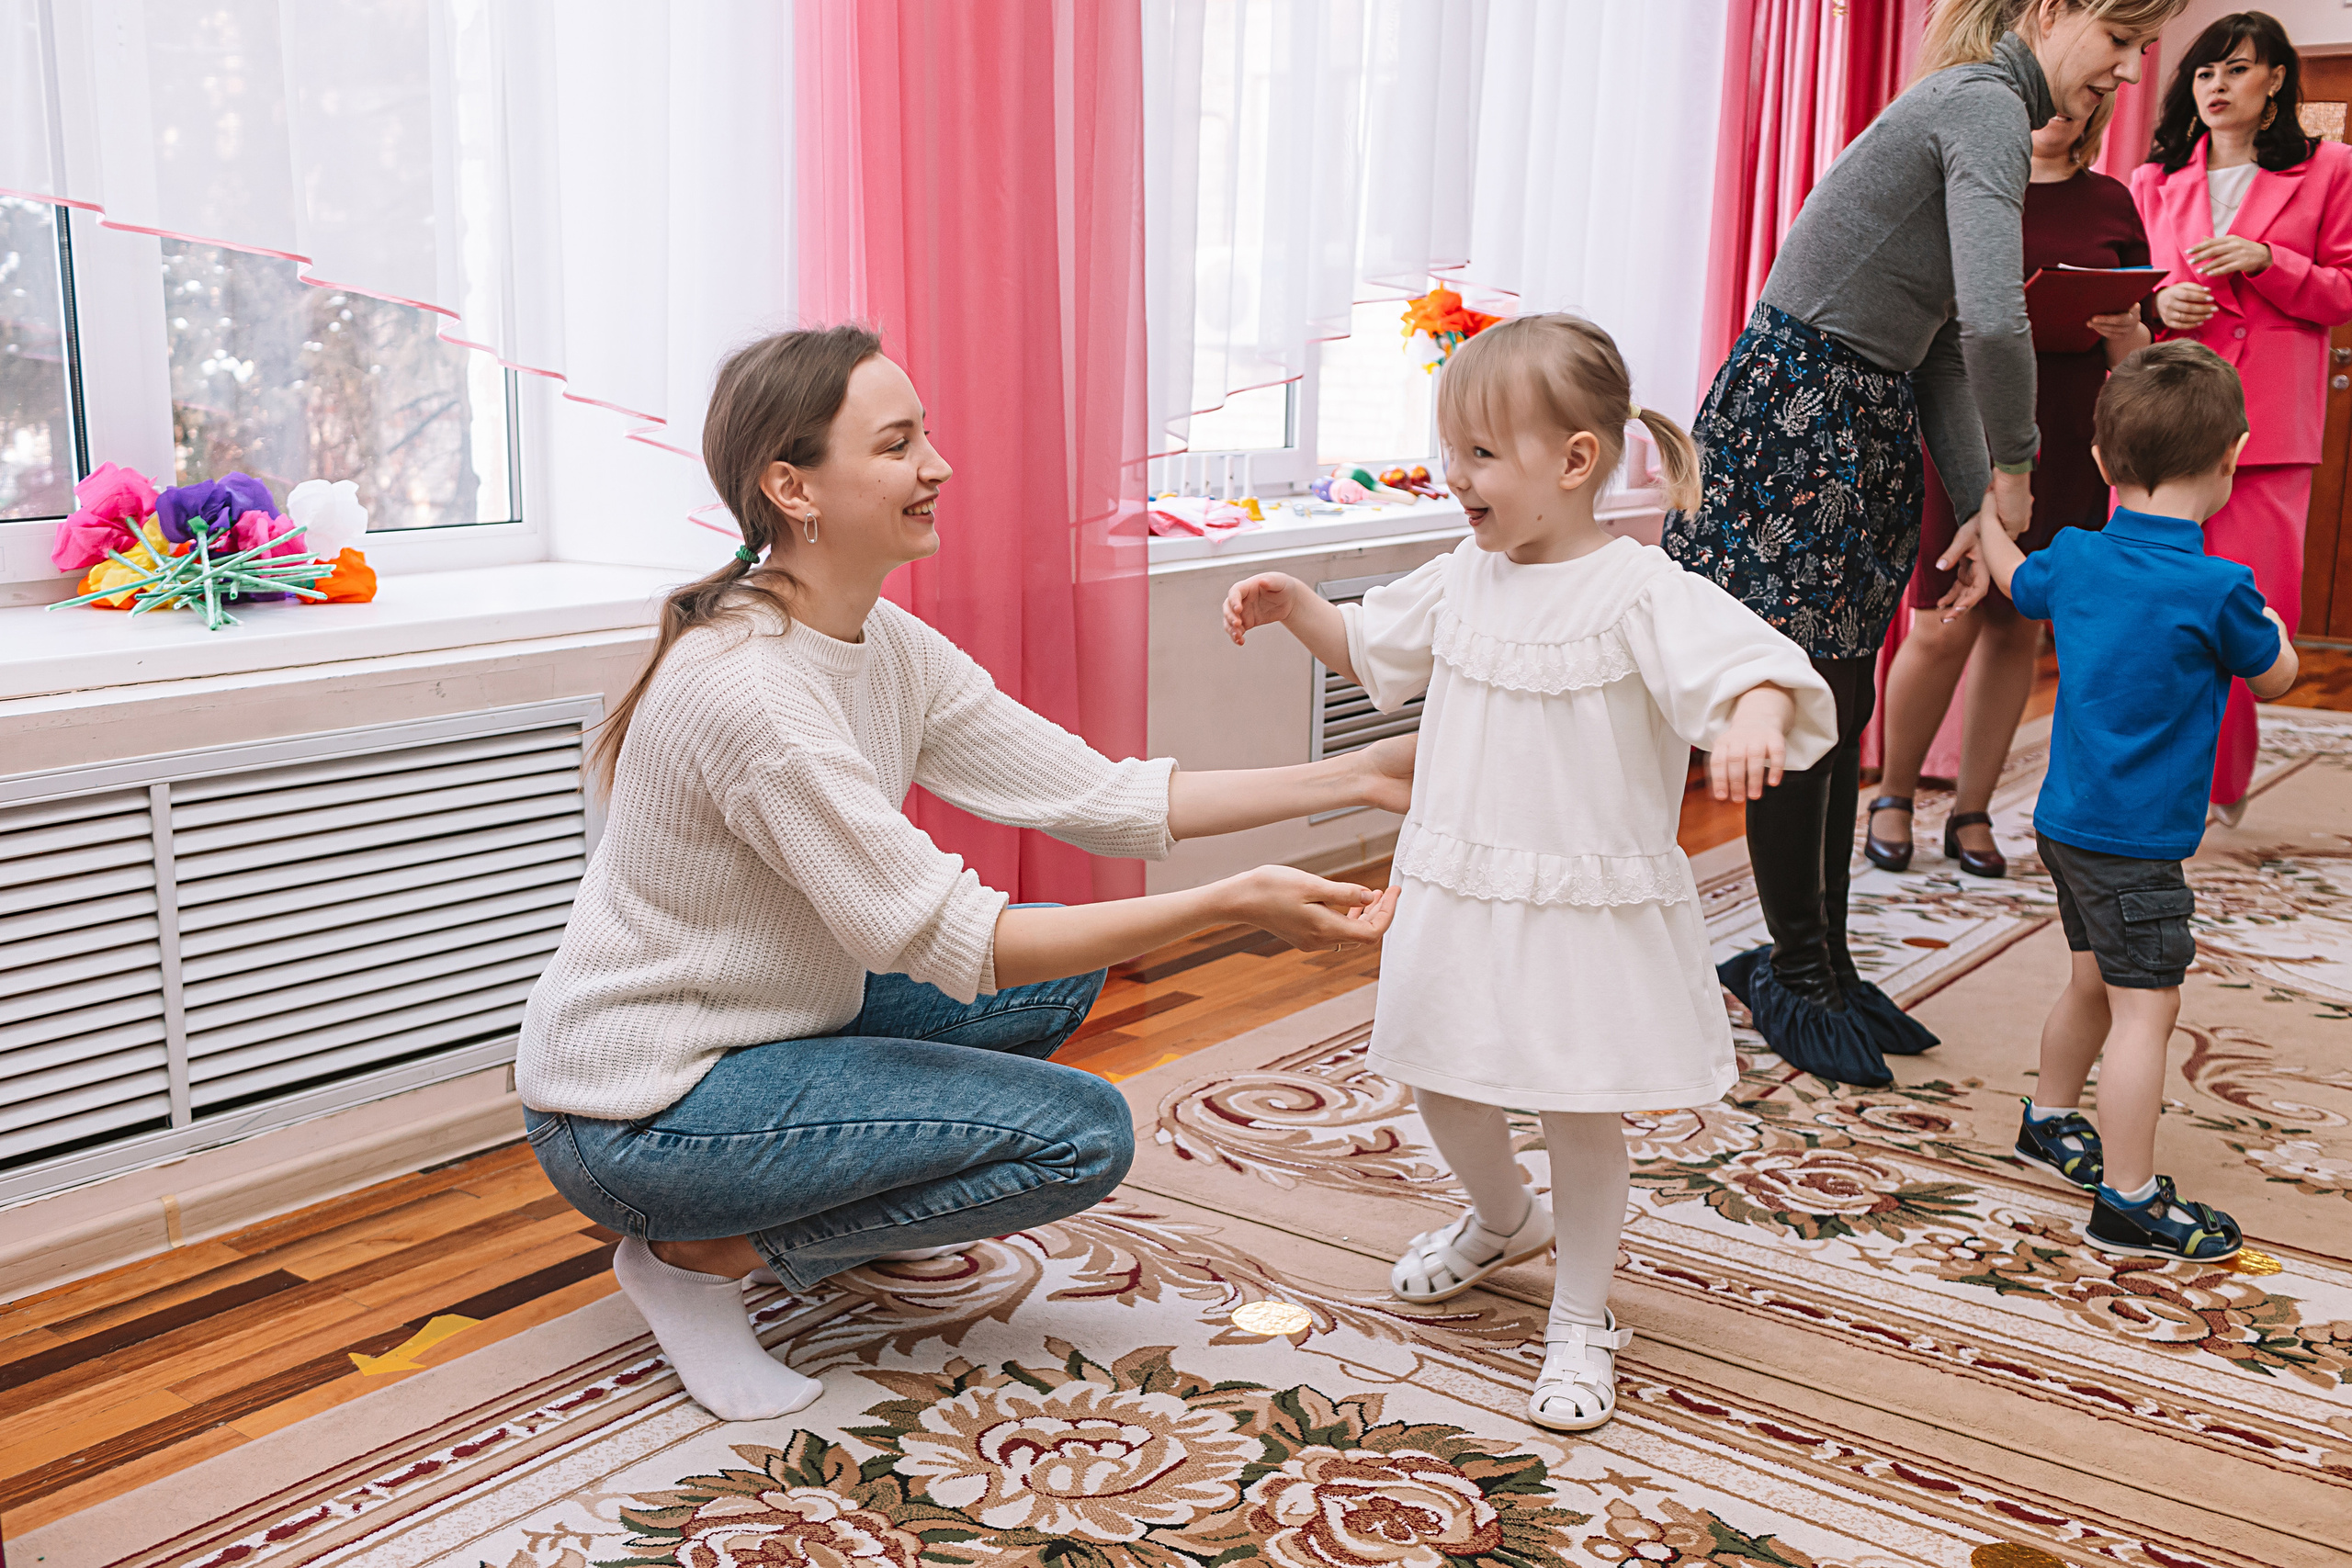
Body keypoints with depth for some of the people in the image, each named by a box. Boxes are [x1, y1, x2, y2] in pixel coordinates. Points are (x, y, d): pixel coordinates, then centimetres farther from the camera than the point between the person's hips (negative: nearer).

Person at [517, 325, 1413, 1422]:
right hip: (634, 1116, -9)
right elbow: (947, 940, -26)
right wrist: (1232, 903, -29)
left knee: (1064, 971, 8)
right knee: (1082, 1134, -13)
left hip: (769, 1020, 9)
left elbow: (1099, 797, -2)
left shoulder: (890, 646, -1)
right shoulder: (746, 688, -28)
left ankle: (844, 1190, 12)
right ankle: (702, 1256, -3)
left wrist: (1356, 777, -5)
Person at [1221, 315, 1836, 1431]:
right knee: (1442, 1087, 18)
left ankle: (1580, 1321, 25)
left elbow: (1754, 668, -26)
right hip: (1458, 897, 6)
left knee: (1580, 1112, 5)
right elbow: (1370, 648, 21)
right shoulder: (1463, 580, 5)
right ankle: (1505, 1221, 49)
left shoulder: (1640, 594, -15)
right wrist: (1292, 605, 6)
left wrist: (1753, 721, -48)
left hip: (1590, 909, -6)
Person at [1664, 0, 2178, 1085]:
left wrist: (1977, 506, 7)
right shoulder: (1986, 104, -14)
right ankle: (1796, 977, 14)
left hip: (1859, 428, 10)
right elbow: (1995, 323, -28)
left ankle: (1819, 965, 24)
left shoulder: (1987, 113, 17)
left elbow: (1944, 346, 14)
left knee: (1843, 711, 13)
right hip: (1794, 423, -10)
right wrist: (2013, 473, -12)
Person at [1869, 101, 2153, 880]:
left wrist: (2124, 329, -11)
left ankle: (1971, 813, 17)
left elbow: (2134, 359, 12)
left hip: (2063, 450, 3)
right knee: (1944, 628, -7)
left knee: (2016, 631, 5)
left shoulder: (2109, 202, 11)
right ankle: (1892, 798, 13)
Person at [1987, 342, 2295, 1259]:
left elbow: (2018, 583, 24)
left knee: (2095, 984, 23)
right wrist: (2269, 623, 21)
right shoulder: (2216, 590, -18)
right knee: (2145, 1009, -4)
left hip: (2067, 823, 8)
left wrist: (1989, 520, 44)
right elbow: (2276, 677, 0)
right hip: (2136, 841, -8)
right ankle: (2129, 1201, 0)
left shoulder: (2075, 559, 0)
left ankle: (2049, 1122, 40)